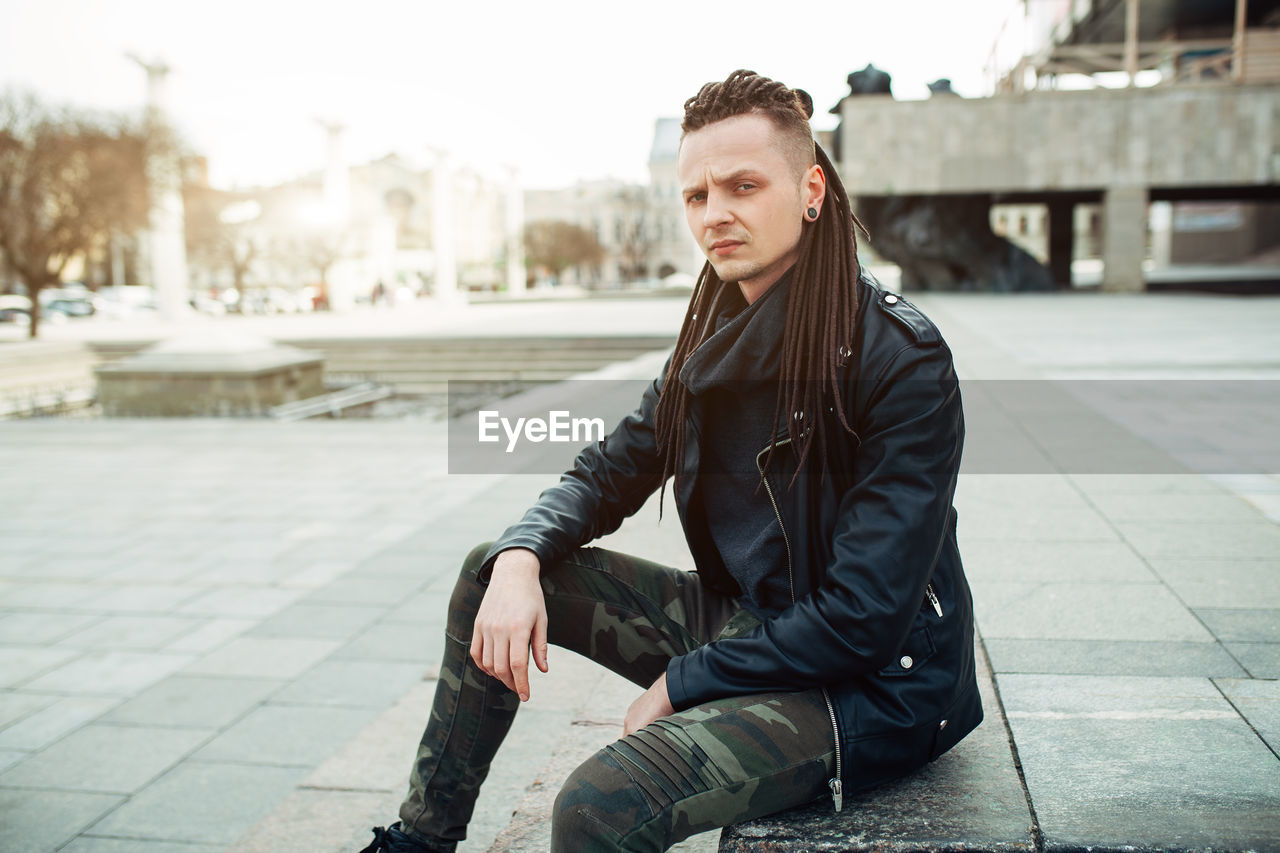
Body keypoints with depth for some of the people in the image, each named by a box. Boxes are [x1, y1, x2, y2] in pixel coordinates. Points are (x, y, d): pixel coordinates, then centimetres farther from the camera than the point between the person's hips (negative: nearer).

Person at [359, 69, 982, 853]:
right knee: (492, 570, 6)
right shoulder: (719, 340, 3)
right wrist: (520, 558, -11)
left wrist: (680, 685, -16)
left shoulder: (902, 360, -21)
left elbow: (864, 619, -23)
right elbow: (610, 472, 10)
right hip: (742, 622, 8)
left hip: (867, 687, -7)